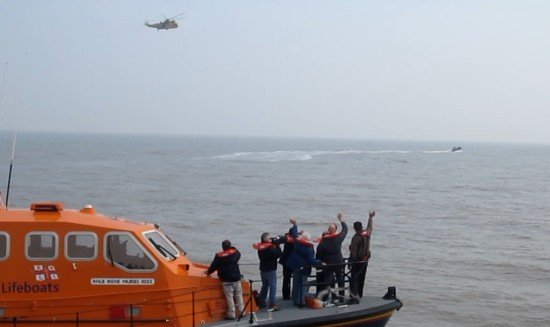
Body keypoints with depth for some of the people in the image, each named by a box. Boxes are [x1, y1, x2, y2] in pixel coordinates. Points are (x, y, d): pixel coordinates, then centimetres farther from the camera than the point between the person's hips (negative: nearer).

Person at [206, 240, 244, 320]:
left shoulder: (219, 256, -10)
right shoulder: (235, 253, -1)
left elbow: (213, 266, -3)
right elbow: (238, 254, 22)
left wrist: (208, 272, 15)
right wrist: (232, 248, 31)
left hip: (227, 280, -3)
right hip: (236, 278, 3)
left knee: (229, 297, 0)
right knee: (239, 296, 13)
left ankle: (231, 314, -1)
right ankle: (242, 312, 17)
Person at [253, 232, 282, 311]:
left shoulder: (260, 247, 4)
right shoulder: (270, 248, -21)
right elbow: (278, 254, -19)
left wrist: (274, 245, 4)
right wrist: (277, 246, -9)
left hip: (263, 270, 8)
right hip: (271, 270, -8)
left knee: (264, 286, 20)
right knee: (273, 287, -3)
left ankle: (261, 303, 25)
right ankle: (272, 305, -6)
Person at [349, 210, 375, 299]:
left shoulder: (356, 237, -20)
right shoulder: (367, 234, -1)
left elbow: (353, 251, -19)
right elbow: (370, 227, 23)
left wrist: (351, 261, -11)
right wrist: (370, 217, 37)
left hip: (357, 261, -7)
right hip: (365, 260, 7)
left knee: (354, 276, -3)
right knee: (362, 278, 14)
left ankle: (354, 292, -11)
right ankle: (360, 294, 20)